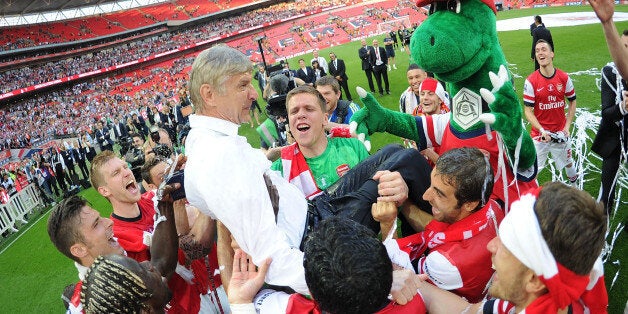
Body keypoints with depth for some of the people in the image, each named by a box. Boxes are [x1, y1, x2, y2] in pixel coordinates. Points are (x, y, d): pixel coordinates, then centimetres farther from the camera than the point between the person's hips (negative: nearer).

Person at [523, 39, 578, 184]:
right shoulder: (531, 81, -14)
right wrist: (542, 131, -22)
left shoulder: (564, 78, -5)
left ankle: (575, 182, 51)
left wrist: (567, 126, -2)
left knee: (568, 163, 23)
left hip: (561, 133, 3)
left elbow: (572, 102, 7)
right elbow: (528, 111, -12)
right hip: (539, 134, -3)